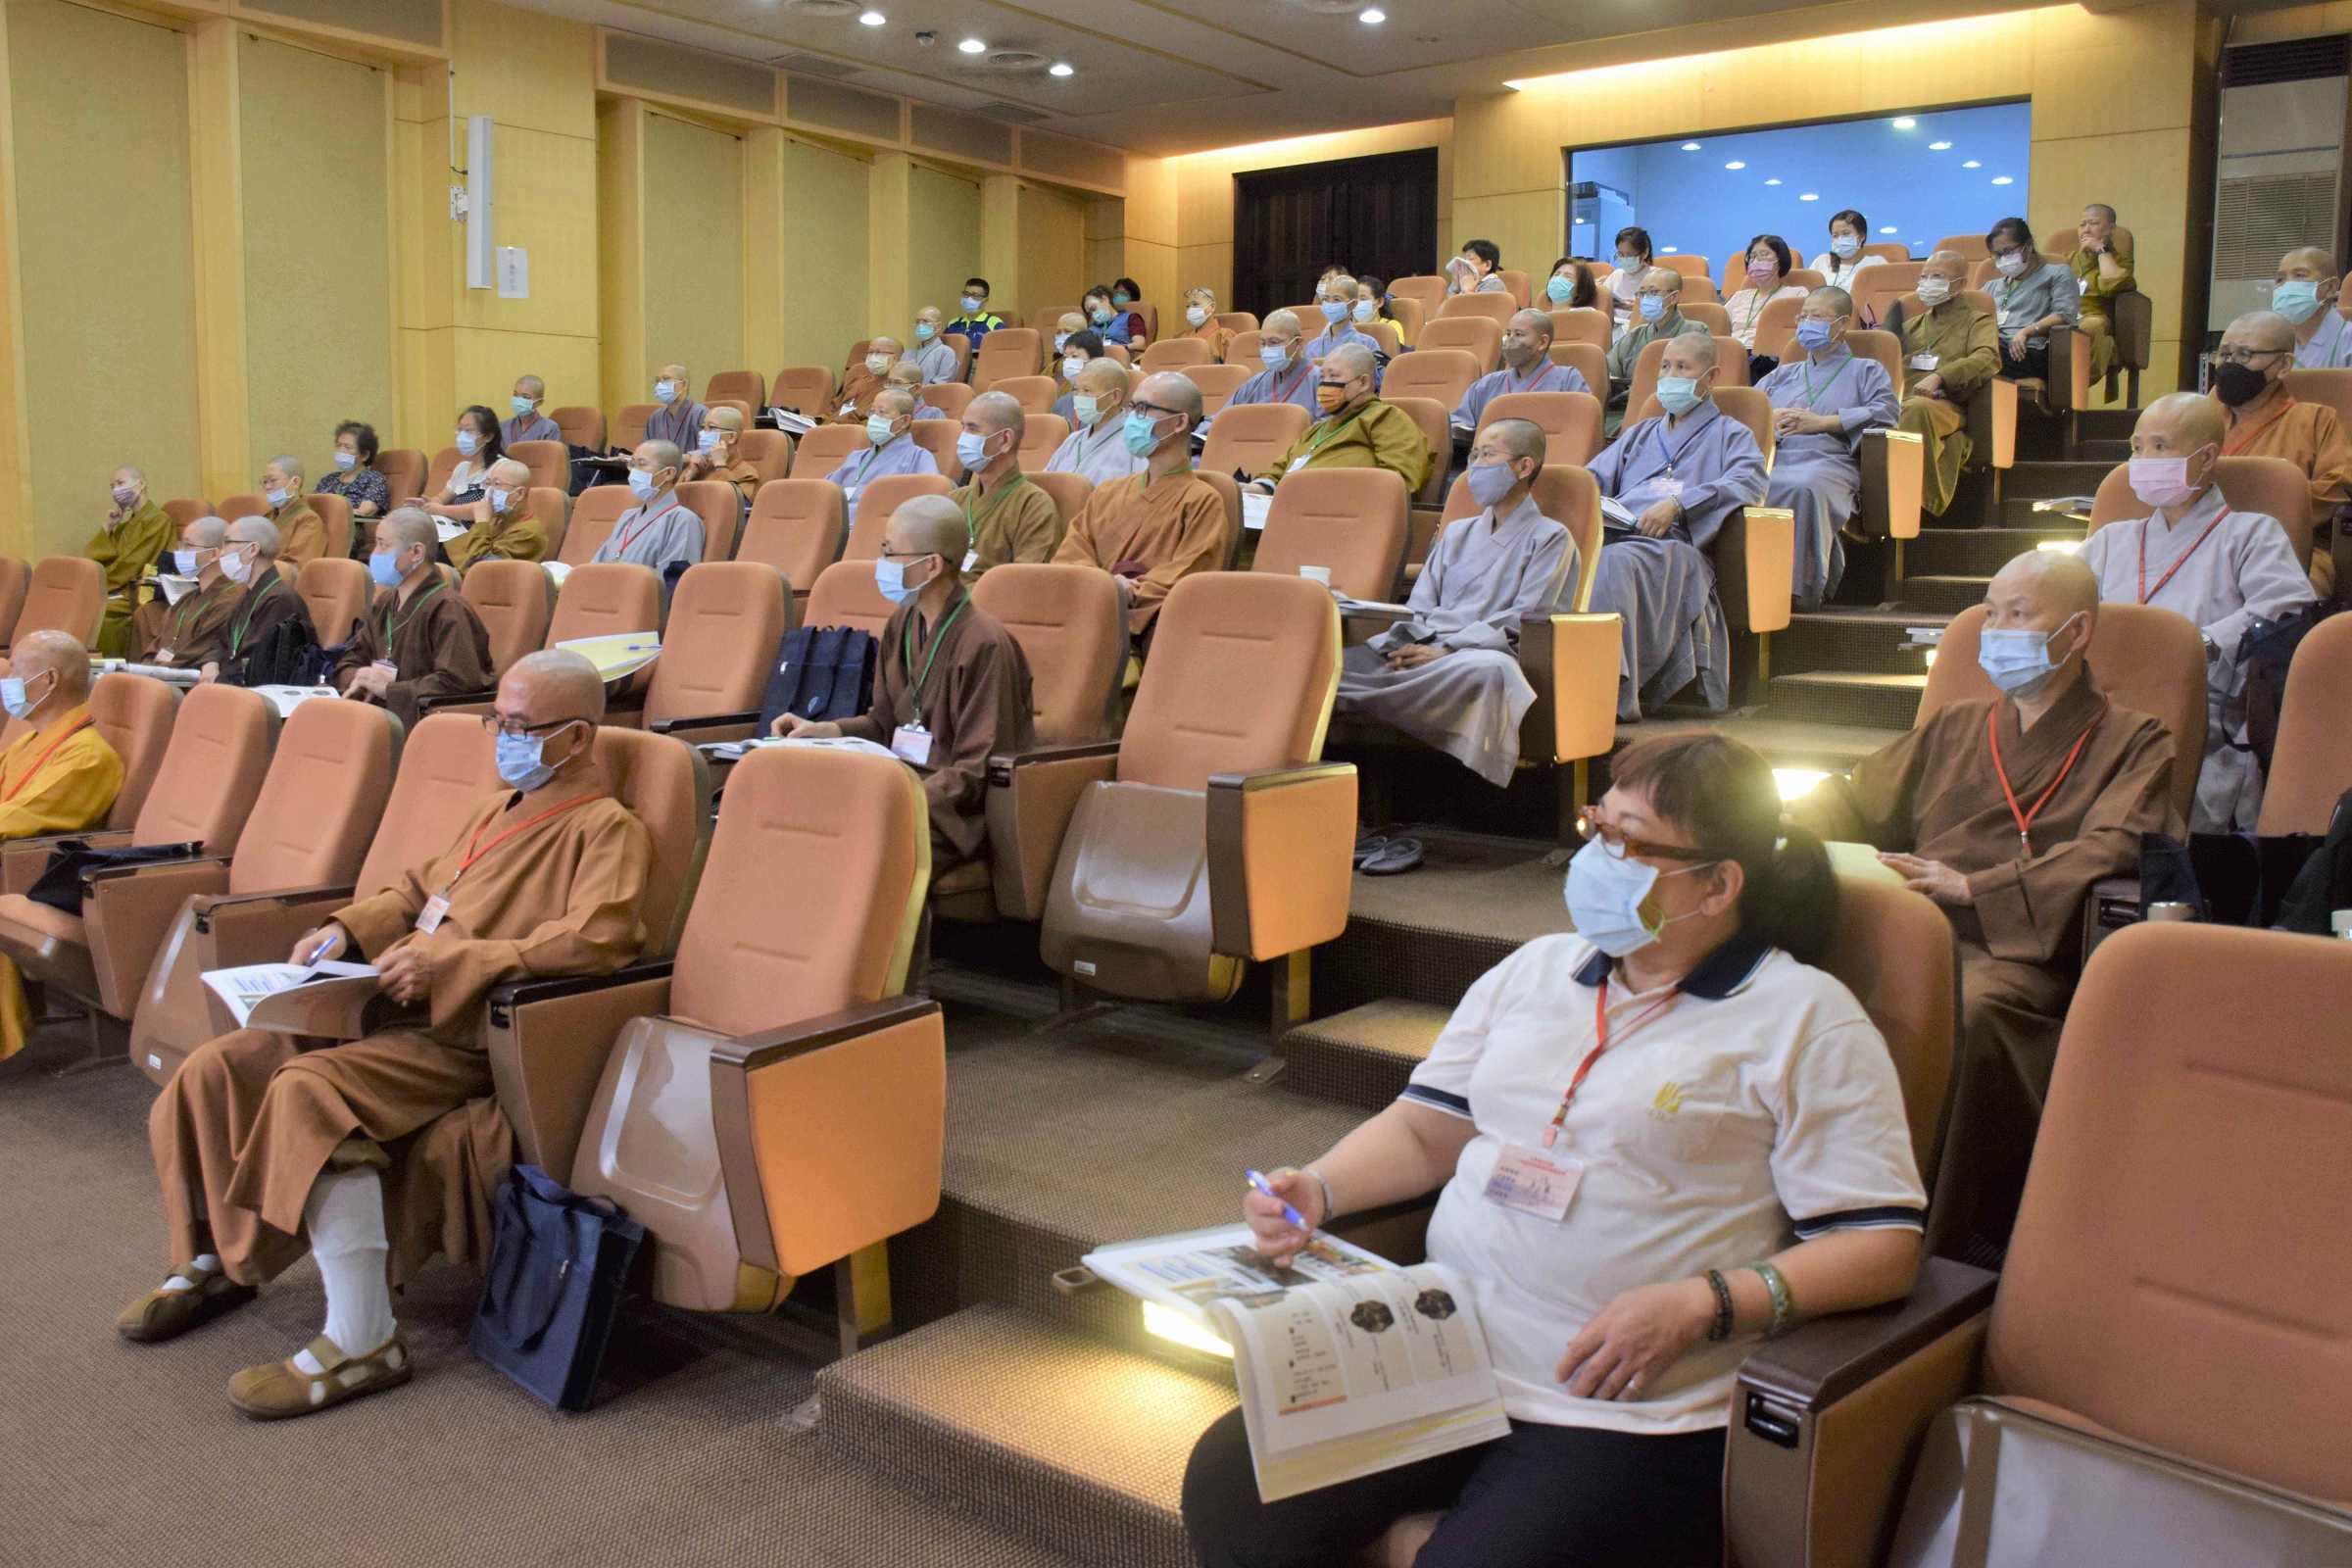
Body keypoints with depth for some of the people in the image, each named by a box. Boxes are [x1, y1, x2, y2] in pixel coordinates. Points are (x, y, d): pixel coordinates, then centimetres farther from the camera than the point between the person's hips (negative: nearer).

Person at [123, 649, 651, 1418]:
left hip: (470, 1037, -9)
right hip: (393, 1009, 9)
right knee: (217, 1067, 2)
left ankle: (362, 1341, -24)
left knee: (310, 1088, -31)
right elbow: (417, 888, 33)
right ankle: (217, 1261, 25)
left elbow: (594, 941, -23)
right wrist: (347, 928, 12)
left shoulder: (607, 829, -7)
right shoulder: (498, 811, 22)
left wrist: (446, 961, -23)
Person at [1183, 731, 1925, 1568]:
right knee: (1228, 1486, -14)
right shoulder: (1536, 968, 15)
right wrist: (1316, 1189, -2)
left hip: (1629, 1414, -5)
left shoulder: (1805, 1018, -2)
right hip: (1439, 1366, 5)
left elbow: (1882, 1244, -7)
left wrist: (1701, 1305, -19)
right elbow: (1424, 1129, 18)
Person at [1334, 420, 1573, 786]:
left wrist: (1447, 650, -14)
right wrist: (1406, 646, -5)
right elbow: (1419, 606, 18)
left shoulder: (1549, 537, 9)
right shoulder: (1458, 533, 28)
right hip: (1424, 650, 6)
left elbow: (1523, 620, -3)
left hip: (1481, 653, -6)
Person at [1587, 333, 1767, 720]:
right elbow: (1595, 477, 29)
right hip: (1613, 534, 4)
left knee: (1614, 563, -40)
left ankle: (1609, 686, -51)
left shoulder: (1729, 434, 22)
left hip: (1673, 544, -4)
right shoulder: (1639, 433, 39)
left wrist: (1677, 503, -15)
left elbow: (1747, 483, 0)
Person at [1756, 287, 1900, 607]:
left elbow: (1885, 412, 5)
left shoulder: (1866, 370, 25)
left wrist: (1821, 422, -1)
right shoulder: (1784, 374, 39)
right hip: (1772, 458, 3)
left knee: (1805, 488, -43)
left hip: (1828, 461, -3)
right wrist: (1768, 418, 4)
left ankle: (1801, 587, -42)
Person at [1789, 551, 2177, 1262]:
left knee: (1974, 1007, -40)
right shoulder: (1954, 729, 32)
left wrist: (1974, 887, -13)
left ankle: (1960, 1245, -29)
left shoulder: (2133, 743, 16)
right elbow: (1855, 803, 26)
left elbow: (2109, 853, -3)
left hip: (2021, 950, -4)